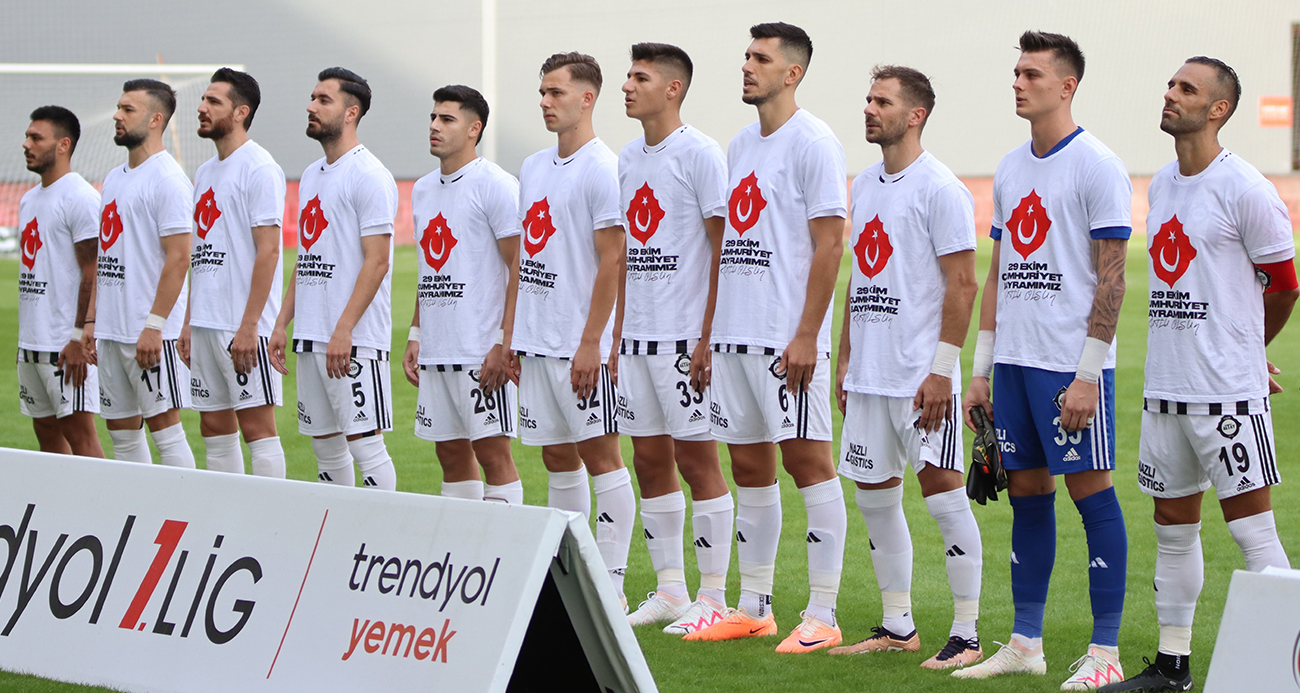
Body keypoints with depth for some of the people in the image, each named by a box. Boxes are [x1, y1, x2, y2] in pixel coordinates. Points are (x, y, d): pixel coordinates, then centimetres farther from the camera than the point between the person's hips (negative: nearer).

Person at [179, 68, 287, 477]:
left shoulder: (258, 170, -10)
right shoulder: (205, 173, 17)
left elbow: (268, 251, -16)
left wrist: (249, 326, -21)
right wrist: (188, 323, 16)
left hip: (243, 327, -9)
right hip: (205, 323, 9)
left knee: (256, 426, -7)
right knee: (215, 428, 10)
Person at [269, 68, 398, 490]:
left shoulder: (368, 176, -10)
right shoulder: (312, 176, 18)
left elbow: (377, 261, -16)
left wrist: (344, 330, -22)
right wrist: (282, 323, 15)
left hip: (354, 341, -9)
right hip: (309, 337, 9)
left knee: (364, 442, -10)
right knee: (325, 445, 11)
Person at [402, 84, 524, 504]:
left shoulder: (495, 185, -8)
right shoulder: (423, 190, 16)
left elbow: (520, 265, -12)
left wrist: (504, 345, -17)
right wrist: (416, 335, 16)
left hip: (483, 351, -8)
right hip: (436, 351, 8)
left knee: (492, 450, -7)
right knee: (450, 451, 9)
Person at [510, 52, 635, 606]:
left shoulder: (603, 169, -10)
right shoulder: (533, 168, 15)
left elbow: (612, 260, -14)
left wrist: (591, 342, -18)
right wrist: (512, 335, 16)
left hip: (583, 346, -8)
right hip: (537, 342, 8)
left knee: (600, 454, -5)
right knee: (557, 458, 10)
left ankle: (610, 586, -4)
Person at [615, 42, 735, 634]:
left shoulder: (700, 154, -9)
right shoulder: (629, 158, 14)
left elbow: (724, 248, -12)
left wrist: (709, 338, -16)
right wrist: (617, 333, 16)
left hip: (685, 337, -8)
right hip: (637, 336, 8)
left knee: (695, 457, -4)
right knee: (649, 459, 9)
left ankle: (712, 598, 1)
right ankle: (669, 591, 16)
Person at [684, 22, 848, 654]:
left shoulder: (812, 143, -8)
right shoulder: (740, 146, 17)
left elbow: (829, 244, -13)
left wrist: (806, 336, -18)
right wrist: (708, 331, 17)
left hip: (789, 337, -8)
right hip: (734, 335, 8)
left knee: (808, 460, -7)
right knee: (750, 466, 11)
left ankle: (821, 615, -5)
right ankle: (753, 608, 17)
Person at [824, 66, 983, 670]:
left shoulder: (940, 189, -10)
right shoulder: (865, 186, 15)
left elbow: (962, 286, -13)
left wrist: (942, 370, -18)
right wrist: (845, 359, 18)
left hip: (922, 376, -8)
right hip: (869, 373, 8)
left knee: (942, 493, -7)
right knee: (874, 496, 11)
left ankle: (966, 634, -3)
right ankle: (897, 626, 20)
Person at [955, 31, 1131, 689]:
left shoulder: (1097, 167, -8)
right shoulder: (1010, 169, 15)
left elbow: (1110, 278, -12)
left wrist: (1088, 373, -17)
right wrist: (980, 370, 15)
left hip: (1072, 363, -7)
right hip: (1014, 358, 7)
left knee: (1090, 490, -5)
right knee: (1027, 492, 10)